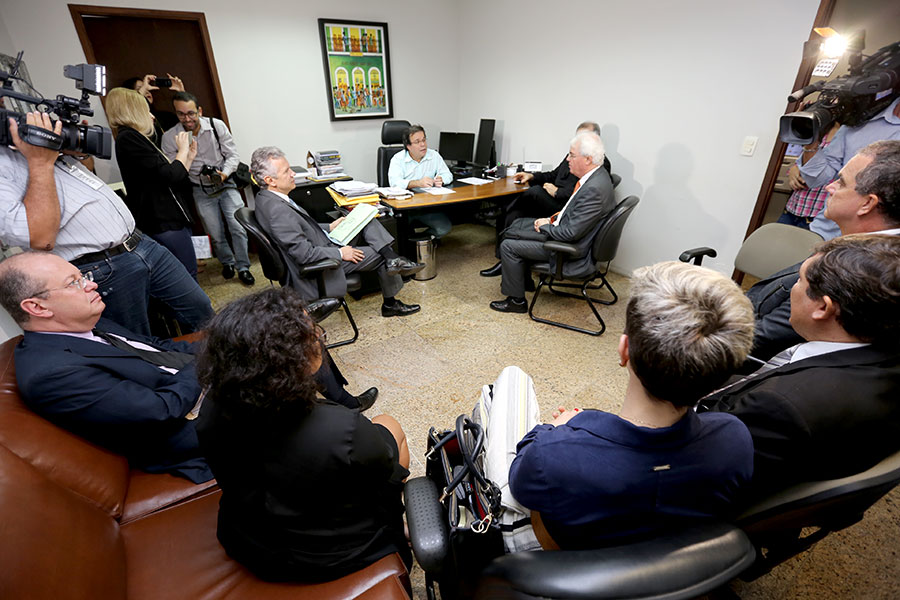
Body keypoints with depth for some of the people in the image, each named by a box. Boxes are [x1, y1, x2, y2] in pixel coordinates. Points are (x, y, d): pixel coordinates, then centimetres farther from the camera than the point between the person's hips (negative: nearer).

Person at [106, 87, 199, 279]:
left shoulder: (137, 139, 21)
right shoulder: (128, 137, -9)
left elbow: (174, 183, 20)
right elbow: (170, 176, -17)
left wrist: (189, 157, 23)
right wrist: (182, 150, 0)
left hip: (171, 219, 10)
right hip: (164, 223, -10)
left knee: (188, 274, 12)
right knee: (188, 276, -9)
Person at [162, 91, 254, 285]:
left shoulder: (217, 126, -8)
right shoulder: (170, 137, -8)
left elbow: (232, 155, -6)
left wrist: (224, 174, -22)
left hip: (226, 184, 0)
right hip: (201, 191, 1)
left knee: (239, 227, -9)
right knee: (216, 234, 5)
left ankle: (243, 267, 7)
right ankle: (227, 262, 31)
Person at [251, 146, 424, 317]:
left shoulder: (266, 198, 4)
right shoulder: (277, 210, -28)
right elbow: (304, 254, -29)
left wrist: (329, 227, 10)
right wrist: (340, 253, -17)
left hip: (320, 247, 10)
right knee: (380, 255, 2)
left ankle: (393, 260, -5)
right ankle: (390, 303, 21)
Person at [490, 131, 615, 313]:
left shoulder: (594, 189, -29)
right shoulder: (595, 175, 2)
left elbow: (571, 233, -29)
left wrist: (545, 226, -13)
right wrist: (552, 219, 2)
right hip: (567, 231, 11)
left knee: (508, 246, -9)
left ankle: (517, 300, 6)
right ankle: (522, 278, 31)